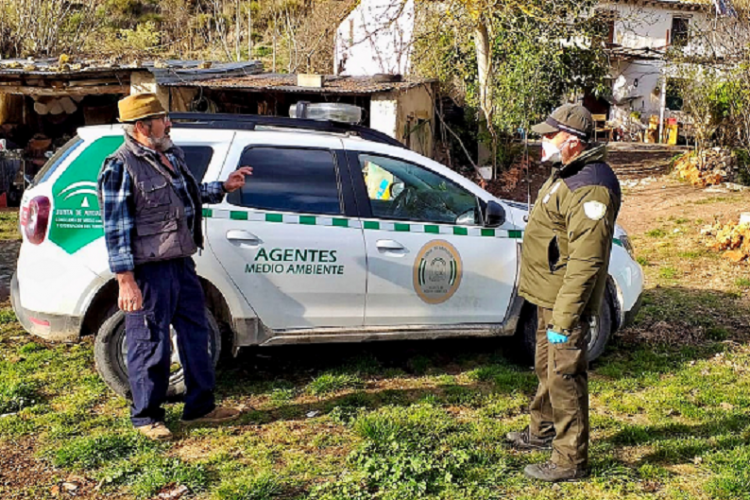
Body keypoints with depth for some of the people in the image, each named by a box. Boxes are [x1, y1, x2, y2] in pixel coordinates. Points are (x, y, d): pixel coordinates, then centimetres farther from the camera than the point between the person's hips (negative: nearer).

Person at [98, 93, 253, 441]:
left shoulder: (171, 155, 12)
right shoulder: (120, 167, -13)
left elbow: (190, 194, 29)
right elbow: (116, 229, -16)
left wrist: (224, 187, 16)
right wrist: (126, 281, -19)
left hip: (182, 263, 8)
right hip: (148, 271, -8)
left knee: (195, 334, 15)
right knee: (150, 344, 2)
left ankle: (200, 407, 29)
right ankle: (146, 417, 20)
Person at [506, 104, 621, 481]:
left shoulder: (590, 188, -23)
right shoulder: (566, 174, 12)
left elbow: (586, 262, -27)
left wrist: (563, 320, -26)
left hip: (566, 302, -11)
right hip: (548, 295, 11)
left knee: (565, 378, -1)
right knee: (547, 369, 24)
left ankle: (570, 461, 12)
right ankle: (542, 432, 42)